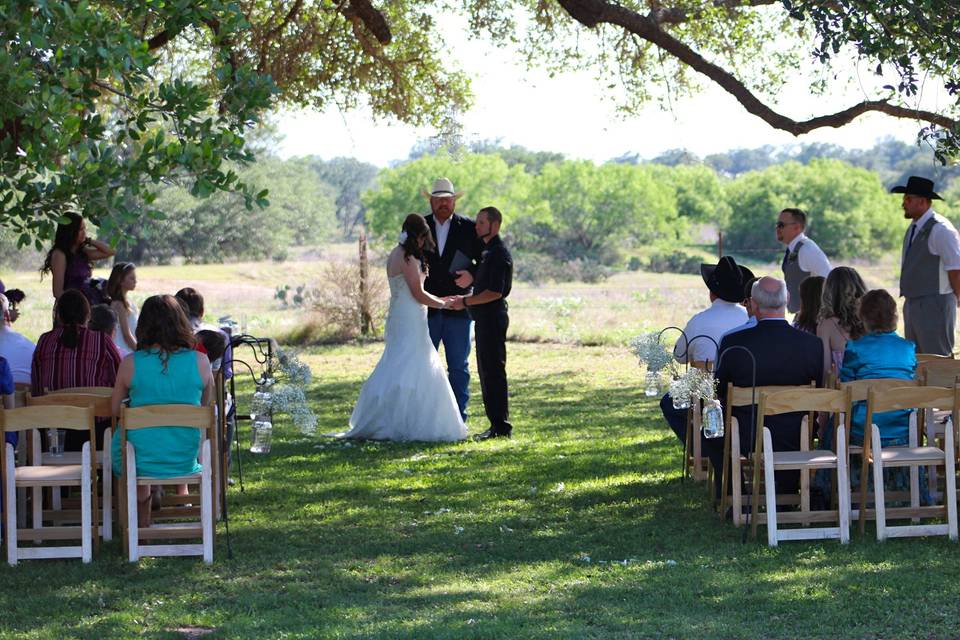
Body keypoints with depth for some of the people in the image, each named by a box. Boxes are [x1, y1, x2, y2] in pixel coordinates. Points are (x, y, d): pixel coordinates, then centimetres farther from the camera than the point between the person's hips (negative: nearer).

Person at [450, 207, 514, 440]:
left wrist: (466, 301, -12)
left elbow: (494, 292, -20)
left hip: (492, 317, -10)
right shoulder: (487, 252, 17)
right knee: (486, 370, 12)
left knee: (493, 370, -9)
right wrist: (466, 299, 15)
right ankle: (496, 423, 17)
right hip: (484, 318, 10)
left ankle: (501, 425, -7)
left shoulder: (499, 253, -14)